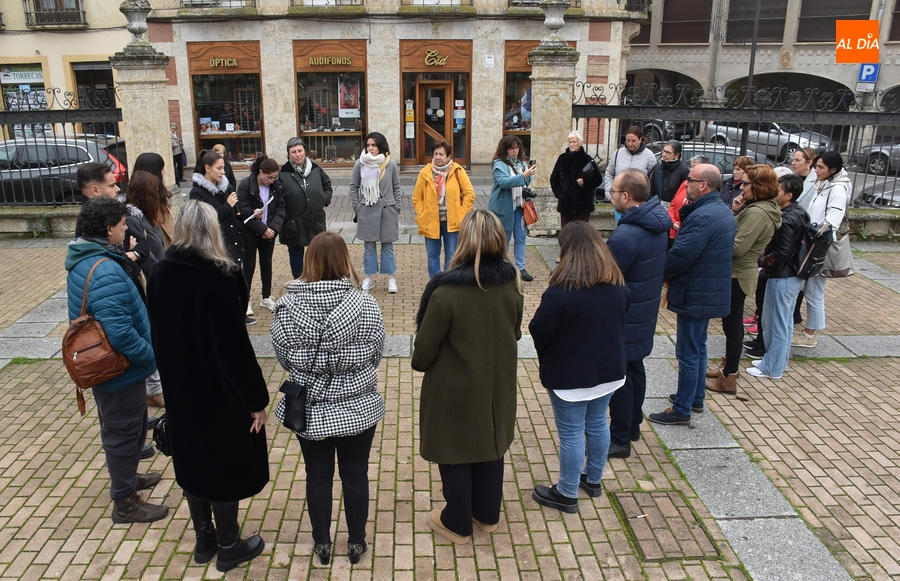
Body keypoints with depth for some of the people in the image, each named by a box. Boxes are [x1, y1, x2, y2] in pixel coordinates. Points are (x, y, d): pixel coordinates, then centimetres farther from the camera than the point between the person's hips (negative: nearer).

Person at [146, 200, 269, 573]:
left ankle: (204, 540, 35)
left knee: (193, 459, 20)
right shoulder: (218, 276, -22)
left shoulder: (160, 274, -2)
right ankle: (228, 547, 25)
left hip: (179, 388, 6)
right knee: (224, 462, 10)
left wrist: (172, 377, 19)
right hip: (219, 390, -6)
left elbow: (159, 335, 7)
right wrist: (256, 397, -15)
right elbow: (234, 343, -23)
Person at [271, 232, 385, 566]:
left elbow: (284, 358, -4)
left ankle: (322, 543, 35)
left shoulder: (287, 307, -14)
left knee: (318, 477, 18)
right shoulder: (366, 305, -17)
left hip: (311, 410, 1)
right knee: (355, 476, 17)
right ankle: (356, 542, 34)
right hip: (359, 407, 0)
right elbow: (376, 354, -5)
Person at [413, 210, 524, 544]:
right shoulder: (511, 285, -12)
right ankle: (487, 515, 41)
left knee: (454, 455, 15)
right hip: (497, 384, 5)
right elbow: (514, 333, 4)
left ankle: (457, 524, 33)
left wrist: (420, 364, 6)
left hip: (455, 390, -5)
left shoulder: (446, 292, -27)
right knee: (491, 447, 22)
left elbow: (425, 345, -16)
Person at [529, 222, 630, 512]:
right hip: (608, 369, 7)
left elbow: (539, 331, -18)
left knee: (571, 433, 6)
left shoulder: (561, 291, -24)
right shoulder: (618, 285, -3)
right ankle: (593, 479, 40)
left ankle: (566, 494, 21)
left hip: (570, 375, -6)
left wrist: (546, 358, 2)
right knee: (597, 424, 21)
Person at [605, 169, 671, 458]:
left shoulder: (626, 234, -29)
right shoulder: (658, 222, 0)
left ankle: (620, 439, 15)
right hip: (645, 311, 9)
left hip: (624, 317, -9)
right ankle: (633, 424, 38)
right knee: (635, 368, 22)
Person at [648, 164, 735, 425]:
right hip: (711, 291, 10)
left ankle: (681, 410, 10)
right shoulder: (723, 211, 10)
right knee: (698, 347, 22)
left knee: (688, 353, -1)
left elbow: (679, 256, -27)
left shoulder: (702, 217, -25)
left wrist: (660, 275, -9)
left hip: (696, 295, -10)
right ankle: (696, 398, 35)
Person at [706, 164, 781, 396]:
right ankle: (728, 366, 35)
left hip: (737, 276, -10)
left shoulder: (757, 213, -22)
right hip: (740, 273, 10)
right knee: (733, 325, 21)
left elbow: (737, 246, -25)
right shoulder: (762, 208, 10)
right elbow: (738, 232, 8)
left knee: (732, 326, 0)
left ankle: (728, 380, 10)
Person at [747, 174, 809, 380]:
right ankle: (778, 361, 32)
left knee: (776, 322, 2)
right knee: (785, 322, 19)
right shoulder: (799, 213, 7)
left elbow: (782, 253, -25)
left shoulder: (787, 220, -22)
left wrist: (760, 261, -11)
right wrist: (765, 256, 8)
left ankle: (772, 368, 13)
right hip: (794, 276, 10)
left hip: (782, 277, -10)